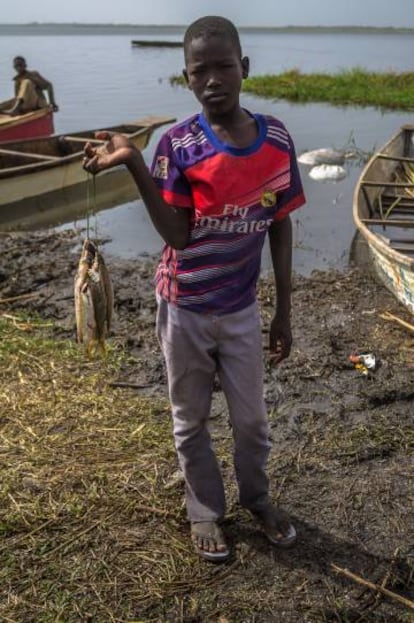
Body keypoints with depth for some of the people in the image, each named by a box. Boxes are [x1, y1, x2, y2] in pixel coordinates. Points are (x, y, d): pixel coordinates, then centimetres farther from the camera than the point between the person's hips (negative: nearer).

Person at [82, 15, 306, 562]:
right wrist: (134, 164, -32)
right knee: (191, 420, 15)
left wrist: (283, 312, 3)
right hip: (185, 309, -2)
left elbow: (281, 228, 0)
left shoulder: (276, 139, -8)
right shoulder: (179, 145, -16)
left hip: (242, 309, 2)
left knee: (251, 418, 17)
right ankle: (205, 510, 38)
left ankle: (257, 497, 44)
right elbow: (177, 236, -21)